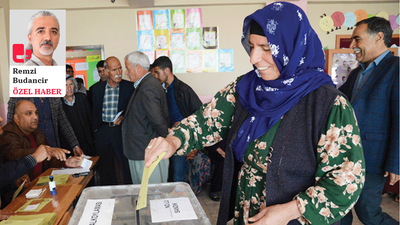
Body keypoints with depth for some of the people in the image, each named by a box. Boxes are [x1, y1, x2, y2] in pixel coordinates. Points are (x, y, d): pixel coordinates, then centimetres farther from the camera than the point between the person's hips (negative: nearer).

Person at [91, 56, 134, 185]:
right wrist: (95, 132, 6)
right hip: (102, 131, 3)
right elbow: (95, 113, 11)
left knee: (127, 167, 3)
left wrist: (123, 117, -17)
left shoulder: (129, 87, -2)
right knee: (105, 168, 12)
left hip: (122, 130, -2)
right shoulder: (97, 89, 6)